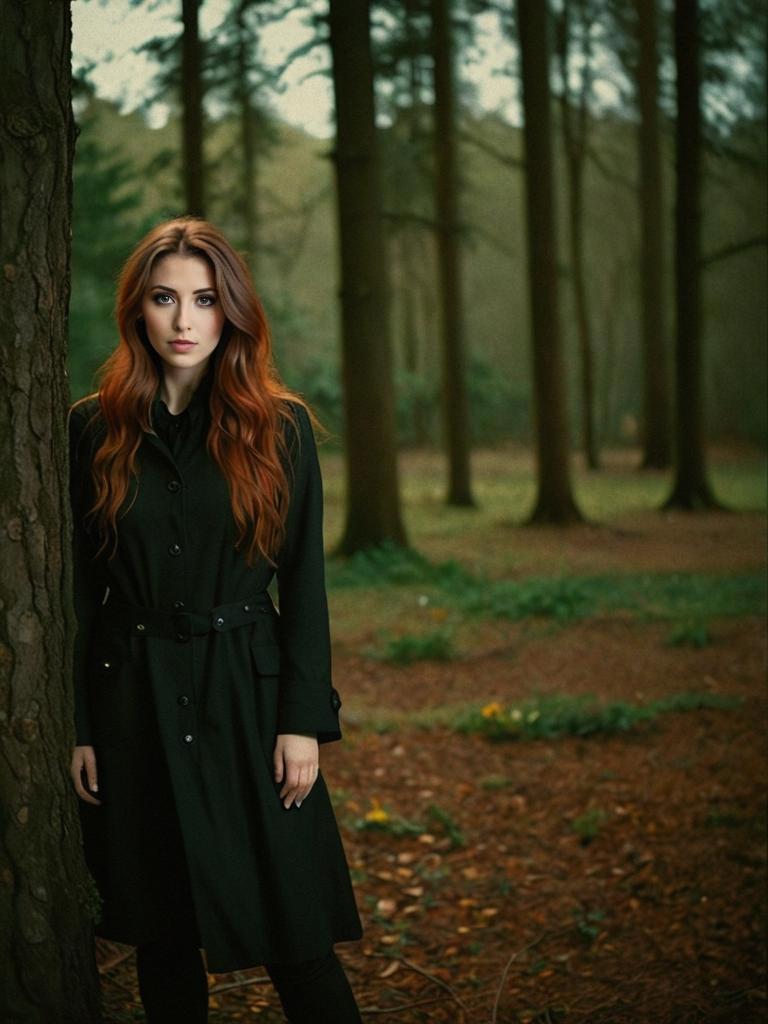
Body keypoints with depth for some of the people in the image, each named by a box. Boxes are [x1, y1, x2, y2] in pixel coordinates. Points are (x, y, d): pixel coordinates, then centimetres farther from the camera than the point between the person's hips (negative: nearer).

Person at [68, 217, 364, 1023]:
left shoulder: (279, 428, 0)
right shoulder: (93, 429, 2)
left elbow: (303, 581, 0)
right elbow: (78, 589, 5)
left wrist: (304, 720, -5)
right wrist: (77, 729, 2)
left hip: (248, 694, -1)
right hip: (135, 701, 1)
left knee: (293, 937, -1)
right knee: (162, 940, 10)